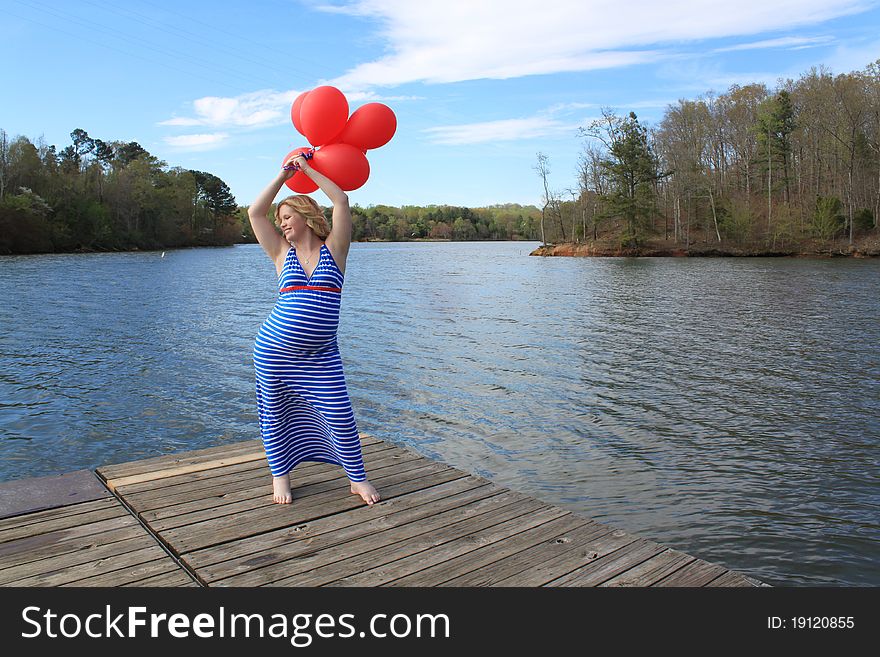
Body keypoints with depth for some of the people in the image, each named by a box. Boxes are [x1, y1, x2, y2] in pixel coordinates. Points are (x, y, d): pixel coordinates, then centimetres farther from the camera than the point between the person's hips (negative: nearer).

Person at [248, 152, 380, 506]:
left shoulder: (334, 249, 2)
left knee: (341, 417, -4)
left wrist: (308, 169, 2)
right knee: (274, 414, 10)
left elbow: (342, 202, -6)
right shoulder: (282, 253, 7)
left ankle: (357, 479, 13)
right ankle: (280, 476, 29)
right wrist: (284, 173, 8)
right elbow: (255, 212, 3)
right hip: (274, 348, 2)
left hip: (321, 354, -2)